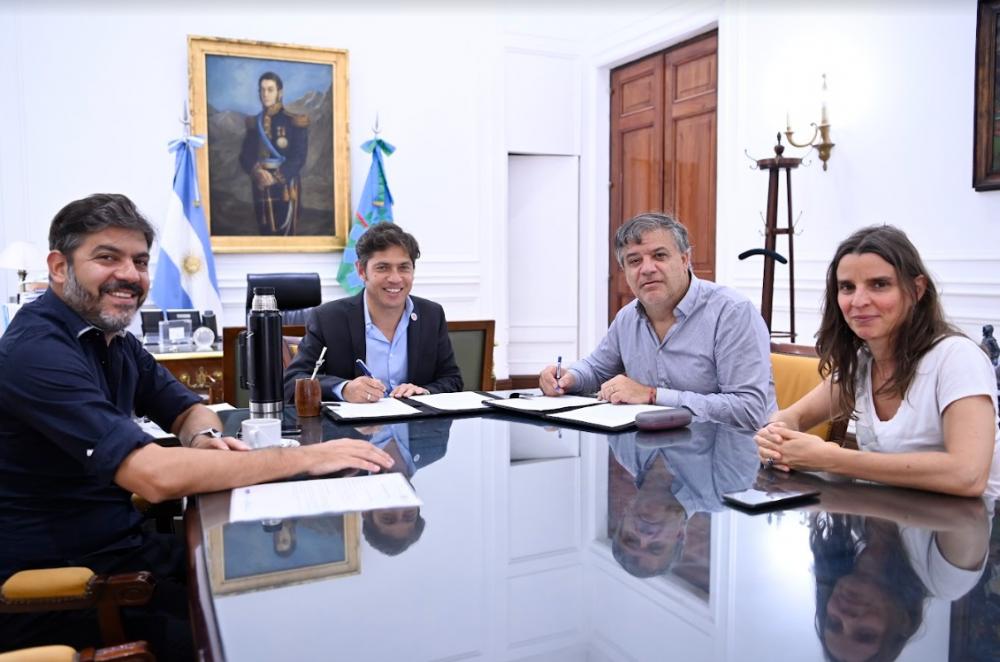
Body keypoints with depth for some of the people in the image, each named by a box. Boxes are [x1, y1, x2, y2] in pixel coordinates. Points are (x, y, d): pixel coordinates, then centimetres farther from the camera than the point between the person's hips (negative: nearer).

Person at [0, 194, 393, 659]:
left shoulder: (112, 338, 5)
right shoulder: (38, 351, -24)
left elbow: (188, 410, 14)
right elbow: (155, 476, -33)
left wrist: (204, 438, -11)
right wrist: (305, 458, -29)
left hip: (117, 543, 8)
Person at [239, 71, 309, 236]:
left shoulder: (294, 122, 0)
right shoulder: (254, 122, 13)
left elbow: (298, 158, -7)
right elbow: (245, 155, 6)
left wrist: (276, 177, -18)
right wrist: (257, 171, -15)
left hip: (285, 187, -4)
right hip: (261, 188, 4)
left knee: (284, 234, -7)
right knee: (265, 233, 7)